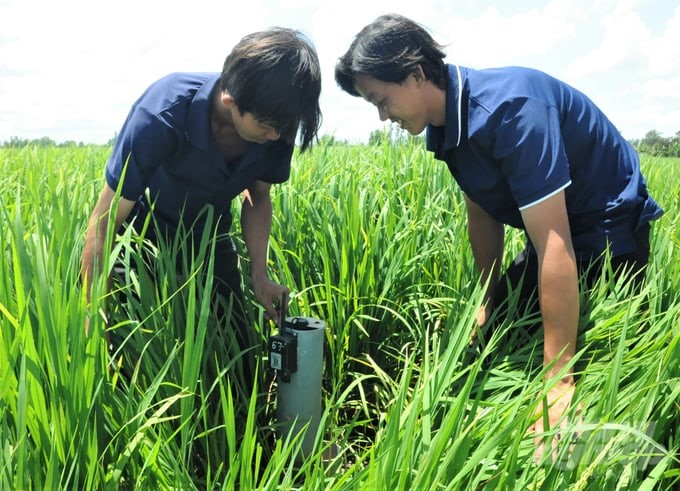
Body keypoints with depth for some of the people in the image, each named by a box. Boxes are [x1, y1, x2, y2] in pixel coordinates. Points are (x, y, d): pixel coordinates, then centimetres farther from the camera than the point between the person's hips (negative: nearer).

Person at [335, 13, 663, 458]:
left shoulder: (508, 108, -32)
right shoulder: (448, 123, -5)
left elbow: (555, 244, -35)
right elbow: (483, 213, 6)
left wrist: (560, 380, -33)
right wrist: (489, 299, 8)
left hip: (609, 238, -8)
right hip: (554, 234, 9)